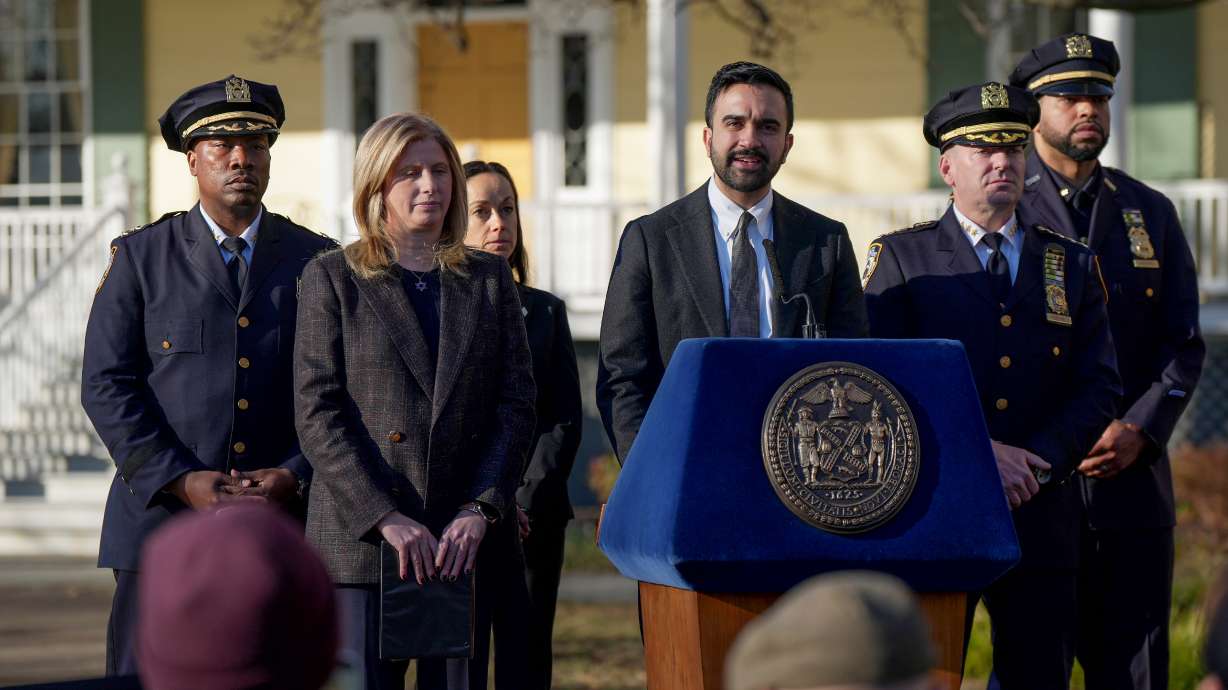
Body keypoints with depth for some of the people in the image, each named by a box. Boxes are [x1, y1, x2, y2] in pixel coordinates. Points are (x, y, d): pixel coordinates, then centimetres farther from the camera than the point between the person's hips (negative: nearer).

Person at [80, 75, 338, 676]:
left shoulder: (318, 262, 10)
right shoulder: (140, 257, 7)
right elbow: (106, 385, 0)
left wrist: (295, 478, -9)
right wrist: (179, 481, -11)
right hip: (162, 522, -1)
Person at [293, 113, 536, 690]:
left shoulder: (490, 279, 14)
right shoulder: (331, 278, 5)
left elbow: (516, 405, 8)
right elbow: (317, 413, -3)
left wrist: (480, 510, -7)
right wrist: (386, 518, -14)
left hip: (463, 542, 3)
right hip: (358, 541, -2)